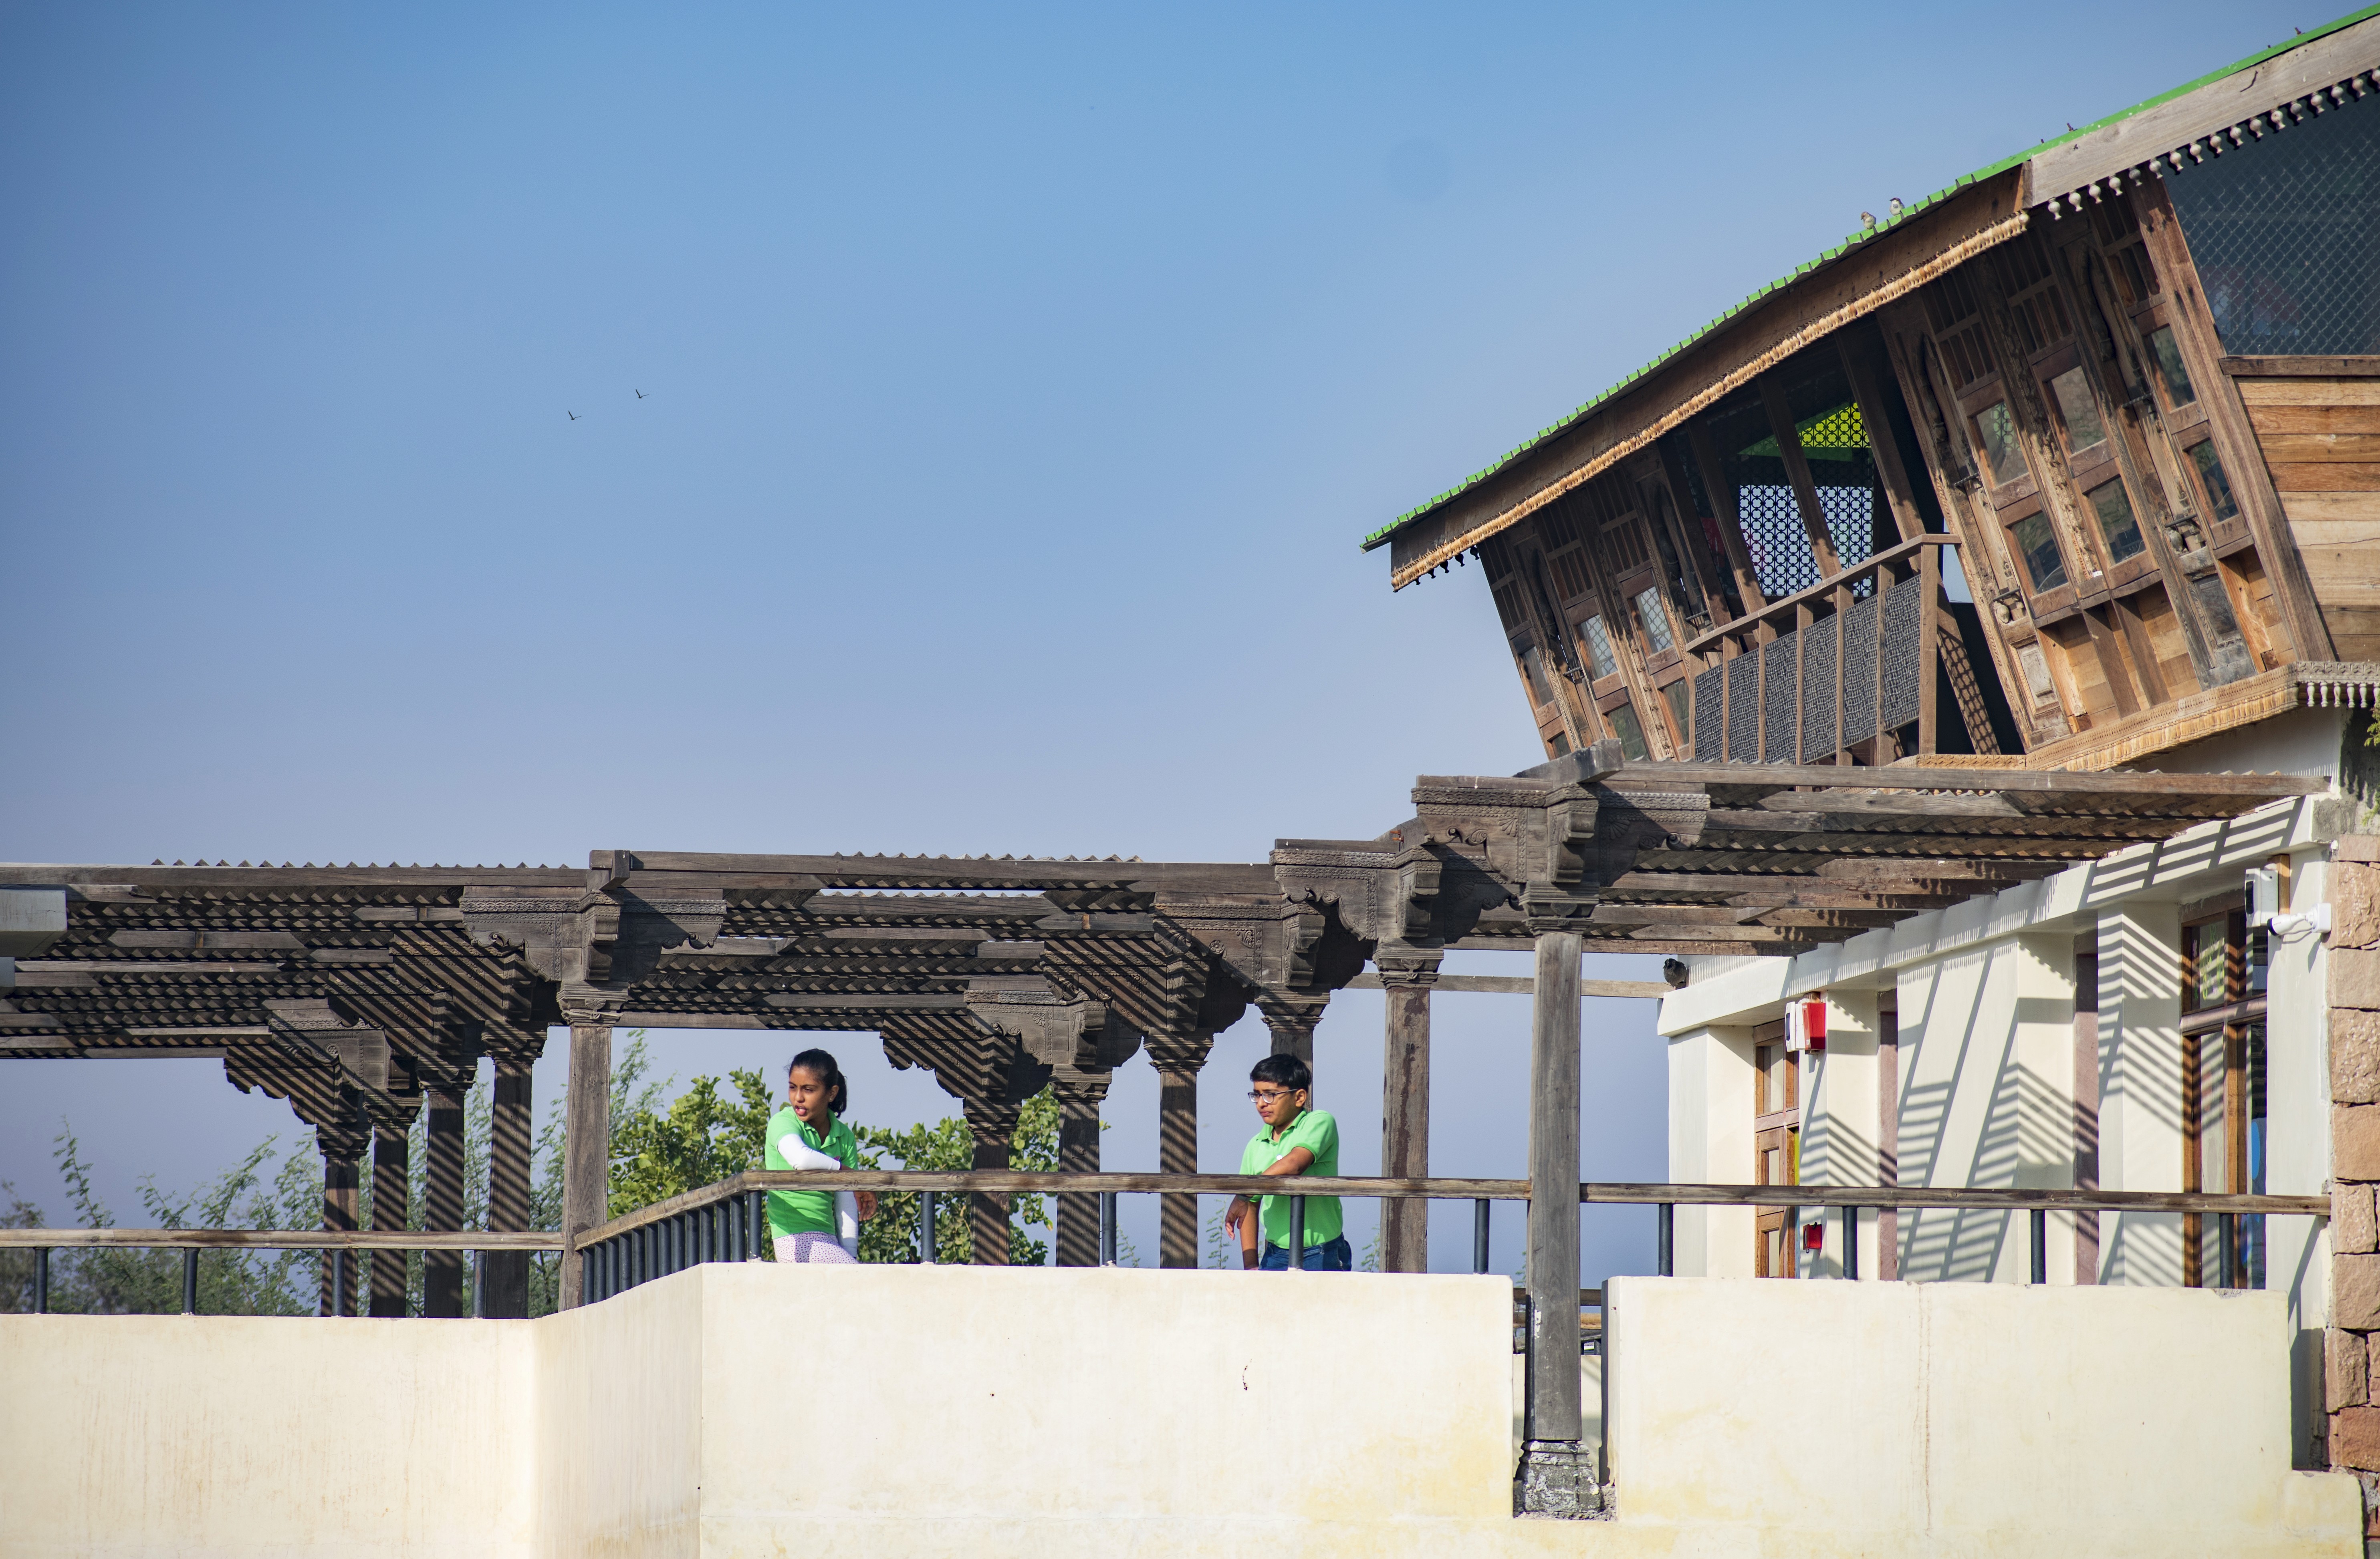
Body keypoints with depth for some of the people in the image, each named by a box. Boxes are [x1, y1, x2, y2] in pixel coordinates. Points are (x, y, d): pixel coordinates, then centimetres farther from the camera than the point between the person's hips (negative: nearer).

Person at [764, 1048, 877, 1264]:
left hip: (827, 1239, 6)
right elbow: (800, 1159, -30)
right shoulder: (783, 1122, -6)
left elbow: (846, 1204, 7)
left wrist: (850, 1254, -4)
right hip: (795, 1240, -6)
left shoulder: (844, 1136, 10)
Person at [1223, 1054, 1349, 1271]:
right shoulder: (1256, 1146, 10)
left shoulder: (1320, 1122, -6)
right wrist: (1251, 1266, 6)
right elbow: (1250, 1211, 15)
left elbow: (1295, 1164, -23)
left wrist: (1245, 1194, -15)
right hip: (1275, 1258, 5)